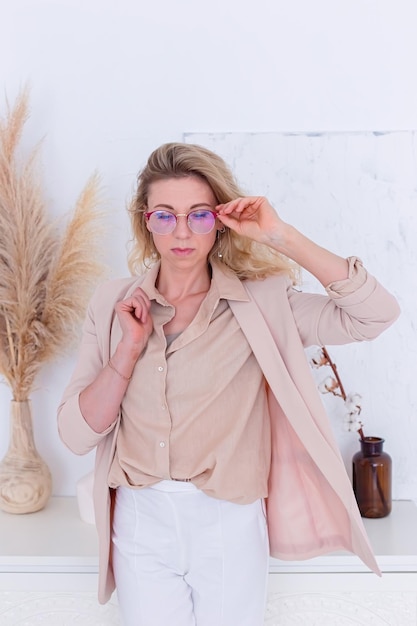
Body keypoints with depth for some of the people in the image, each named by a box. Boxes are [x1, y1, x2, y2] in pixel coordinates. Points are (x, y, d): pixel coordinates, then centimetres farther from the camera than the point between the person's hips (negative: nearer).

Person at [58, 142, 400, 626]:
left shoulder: (260, 301, -7)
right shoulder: (113, 304, -1)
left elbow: (376, 314, -18)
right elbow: (76, 434, -3)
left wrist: (279, 236, -18)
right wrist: (130, 346, -16)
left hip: (229, 529, -1)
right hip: (140, 525, 2)